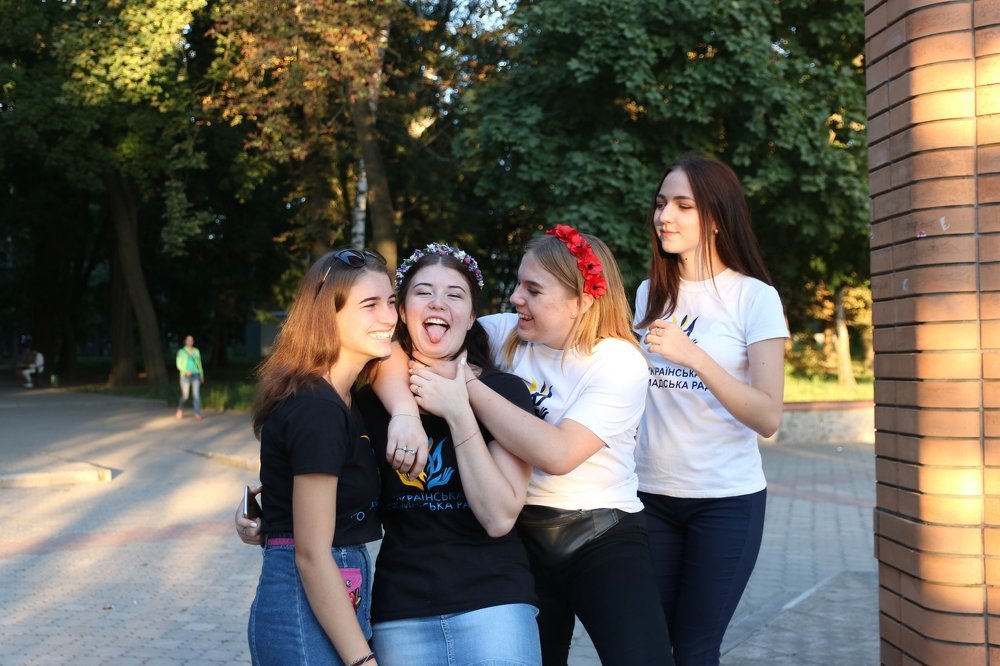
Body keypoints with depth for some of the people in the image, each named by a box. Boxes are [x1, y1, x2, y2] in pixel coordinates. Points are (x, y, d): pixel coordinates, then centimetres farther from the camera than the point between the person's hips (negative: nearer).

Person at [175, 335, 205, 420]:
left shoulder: (196, 351, 9)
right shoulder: (181, 351, -2)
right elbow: (179, 364, -7)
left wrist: (202, 375, 14)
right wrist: (185, 371, -25)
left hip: (196, 376, 2)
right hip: (185, 376, -2)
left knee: (197, 395, -10)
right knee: (185, 396, 2)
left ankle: (197, 414, -11)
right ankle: (180, 409, 32)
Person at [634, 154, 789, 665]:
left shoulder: (755, 297, -8)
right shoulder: (650, 294, 7)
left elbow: (768, 418, -16)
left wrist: (694, 357, -26)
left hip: (727, 501, -4)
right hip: (651, 495, 4)